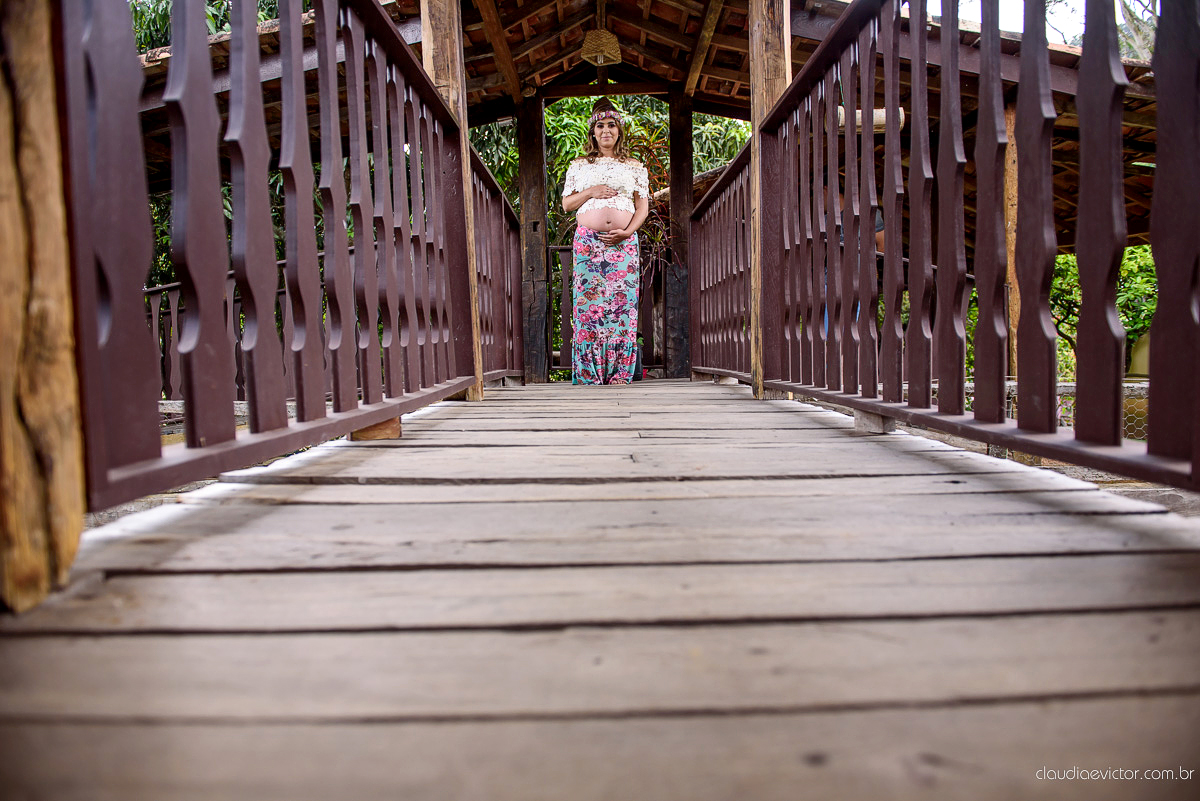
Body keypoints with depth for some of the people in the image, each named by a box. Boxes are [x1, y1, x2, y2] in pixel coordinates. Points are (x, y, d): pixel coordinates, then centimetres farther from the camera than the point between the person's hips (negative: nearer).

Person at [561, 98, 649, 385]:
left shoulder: (634, 167, 14)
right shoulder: (579, 166, 15)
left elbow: (642, 206, 9)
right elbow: (566, 204, 13)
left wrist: (627, 231, -8)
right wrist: (590, 192, -5)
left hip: (624, 244, 0)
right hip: (588, 243, 0)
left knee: (622, 305, -5)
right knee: (588, 304, -5)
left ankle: (619, 377, 0)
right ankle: (588, 377, -1)